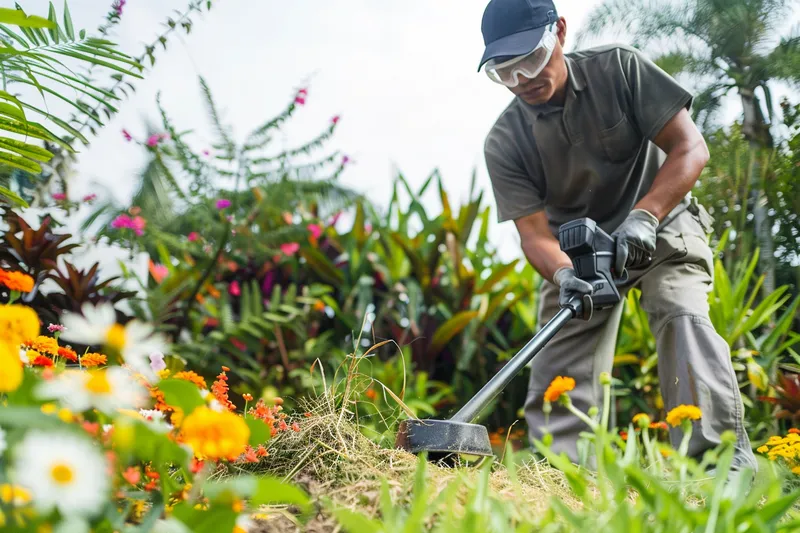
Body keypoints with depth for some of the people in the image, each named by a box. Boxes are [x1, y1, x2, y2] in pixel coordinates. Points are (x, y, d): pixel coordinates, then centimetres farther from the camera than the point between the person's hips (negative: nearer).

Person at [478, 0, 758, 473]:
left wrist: (643, 216, -36)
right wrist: (563, 274, -40)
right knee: (557, 375, -6)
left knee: (683, 314, -28)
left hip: (661, 225, -3)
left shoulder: (620, 69, -18)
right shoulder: (504, 144, -14)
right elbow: (534, 232, -16)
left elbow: (691, 147, -20)